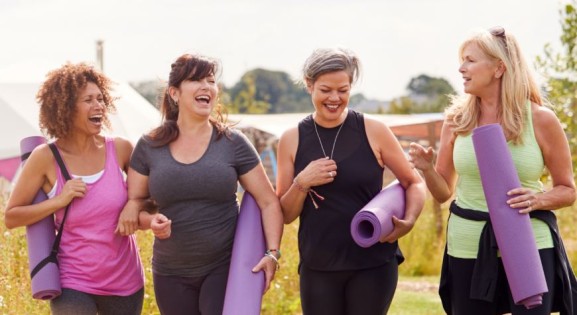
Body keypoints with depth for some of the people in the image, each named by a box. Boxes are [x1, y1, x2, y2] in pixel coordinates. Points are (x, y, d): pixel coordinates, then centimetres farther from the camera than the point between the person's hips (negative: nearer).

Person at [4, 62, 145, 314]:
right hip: (73, 285, -3)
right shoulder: (46, 158, -10)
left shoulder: (120, 149, -3)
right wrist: (59, 200, -16)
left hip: (126, 283, 3)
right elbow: (11, 217, -5)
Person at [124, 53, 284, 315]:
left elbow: (268, 202, -1)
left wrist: (272, 252, -14)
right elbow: (132, 204, 7)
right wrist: (151, 220, -15)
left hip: (226, 269, -2)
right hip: (171, 275, 2)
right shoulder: (149, 147, 0)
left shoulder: (233, 143, -3)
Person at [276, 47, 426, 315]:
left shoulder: (373, 131, -3)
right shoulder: (292, 140, 2)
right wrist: (302, 183, -13)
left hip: (373, 265, -2)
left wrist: (408, 222, -12)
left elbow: (414, 183, 5)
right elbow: (285, 215, 5)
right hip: (317, 269, 2)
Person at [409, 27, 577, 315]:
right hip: (468, 250, 3)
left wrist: (537, 199, -17)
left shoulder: (540, 119, -6)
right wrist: (427, 169, -12)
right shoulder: (457, 119, 1)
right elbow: (443, 192, 8)